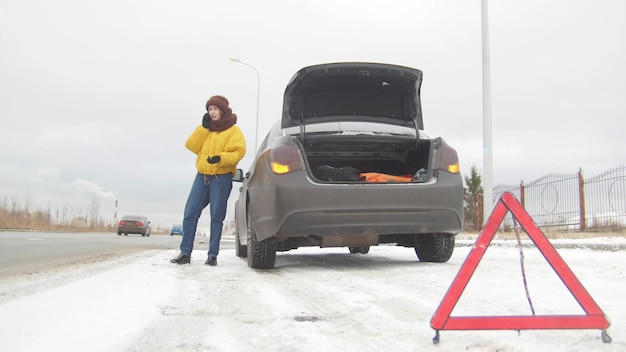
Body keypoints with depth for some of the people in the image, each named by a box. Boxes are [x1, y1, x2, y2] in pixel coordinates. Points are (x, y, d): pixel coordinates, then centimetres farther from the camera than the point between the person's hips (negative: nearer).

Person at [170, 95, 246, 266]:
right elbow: (192, 146, 7)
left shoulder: (234, 131, 2)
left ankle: (213, 255, 5)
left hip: (222, 177, -5)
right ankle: (185, 253, 3)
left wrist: (221, 158, -25)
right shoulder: (206, 129, 18)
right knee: (190, 214, -2)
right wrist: (203, 128, -1)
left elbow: (239, 151, -10)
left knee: (216, 218, -1)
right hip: (202, 175, 5)